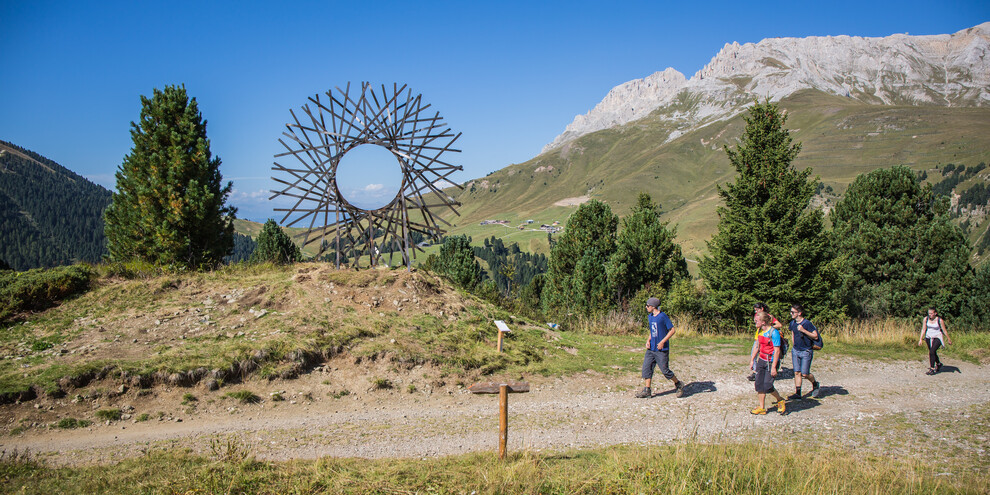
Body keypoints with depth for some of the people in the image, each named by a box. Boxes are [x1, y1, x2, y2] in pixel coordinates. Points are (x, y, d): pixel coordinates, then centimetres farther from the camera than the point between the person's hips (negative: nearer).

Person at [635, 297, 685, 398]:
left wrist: (662, 342, -19)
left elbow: (672, 330, -13)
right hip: (651, 348, 7)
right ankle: (647, 390, 4)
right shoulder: (650, 316, 11)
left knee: (665, 370, -2)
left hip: (662, 349, -7)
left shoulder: (663, 316, -13)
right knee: (646, 367, 0)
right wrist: (648, 340, 4)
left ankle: (678, 385, 20)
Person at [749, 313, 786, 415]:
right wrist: (752, 360, 17)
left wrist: (774, 367, -20)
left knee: (767, 386, -9)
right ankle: (762, 408, 12)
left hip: (771, 361, -7)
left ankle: (780, 400, 18)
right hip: (761, 360, 7)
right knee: (759, 385, 3)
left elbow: (777, 350, -18)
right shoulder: (761, 331, 7)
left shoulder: (774, 332, -17)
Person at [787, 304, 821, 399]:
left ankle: (815, 384, 25)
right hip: (795, 351, 6)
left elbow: (815, 336, -16)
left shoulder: (807, 323, -16)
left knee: (805, 374, -4)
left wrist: (803, 330, -24)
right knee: (797, 373, 4)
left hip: (806, 352, -6)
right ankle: (797, 393, 8)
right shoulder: (792, 323, 4)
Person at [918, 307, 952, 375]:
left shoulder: (940, 320, -16)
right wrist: (921, 339, -4)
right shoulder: (925, 319, -7)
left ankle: (932, 369, -12)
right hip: (929, 337, 5)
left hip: (937, 337, -5)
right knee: (932, 352, 18)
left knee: (932, 352, -20)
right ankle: (938, 364, 47)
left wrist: (948, 339, 3)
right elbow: (923, 329, -1)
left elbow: (944, 330, -6)